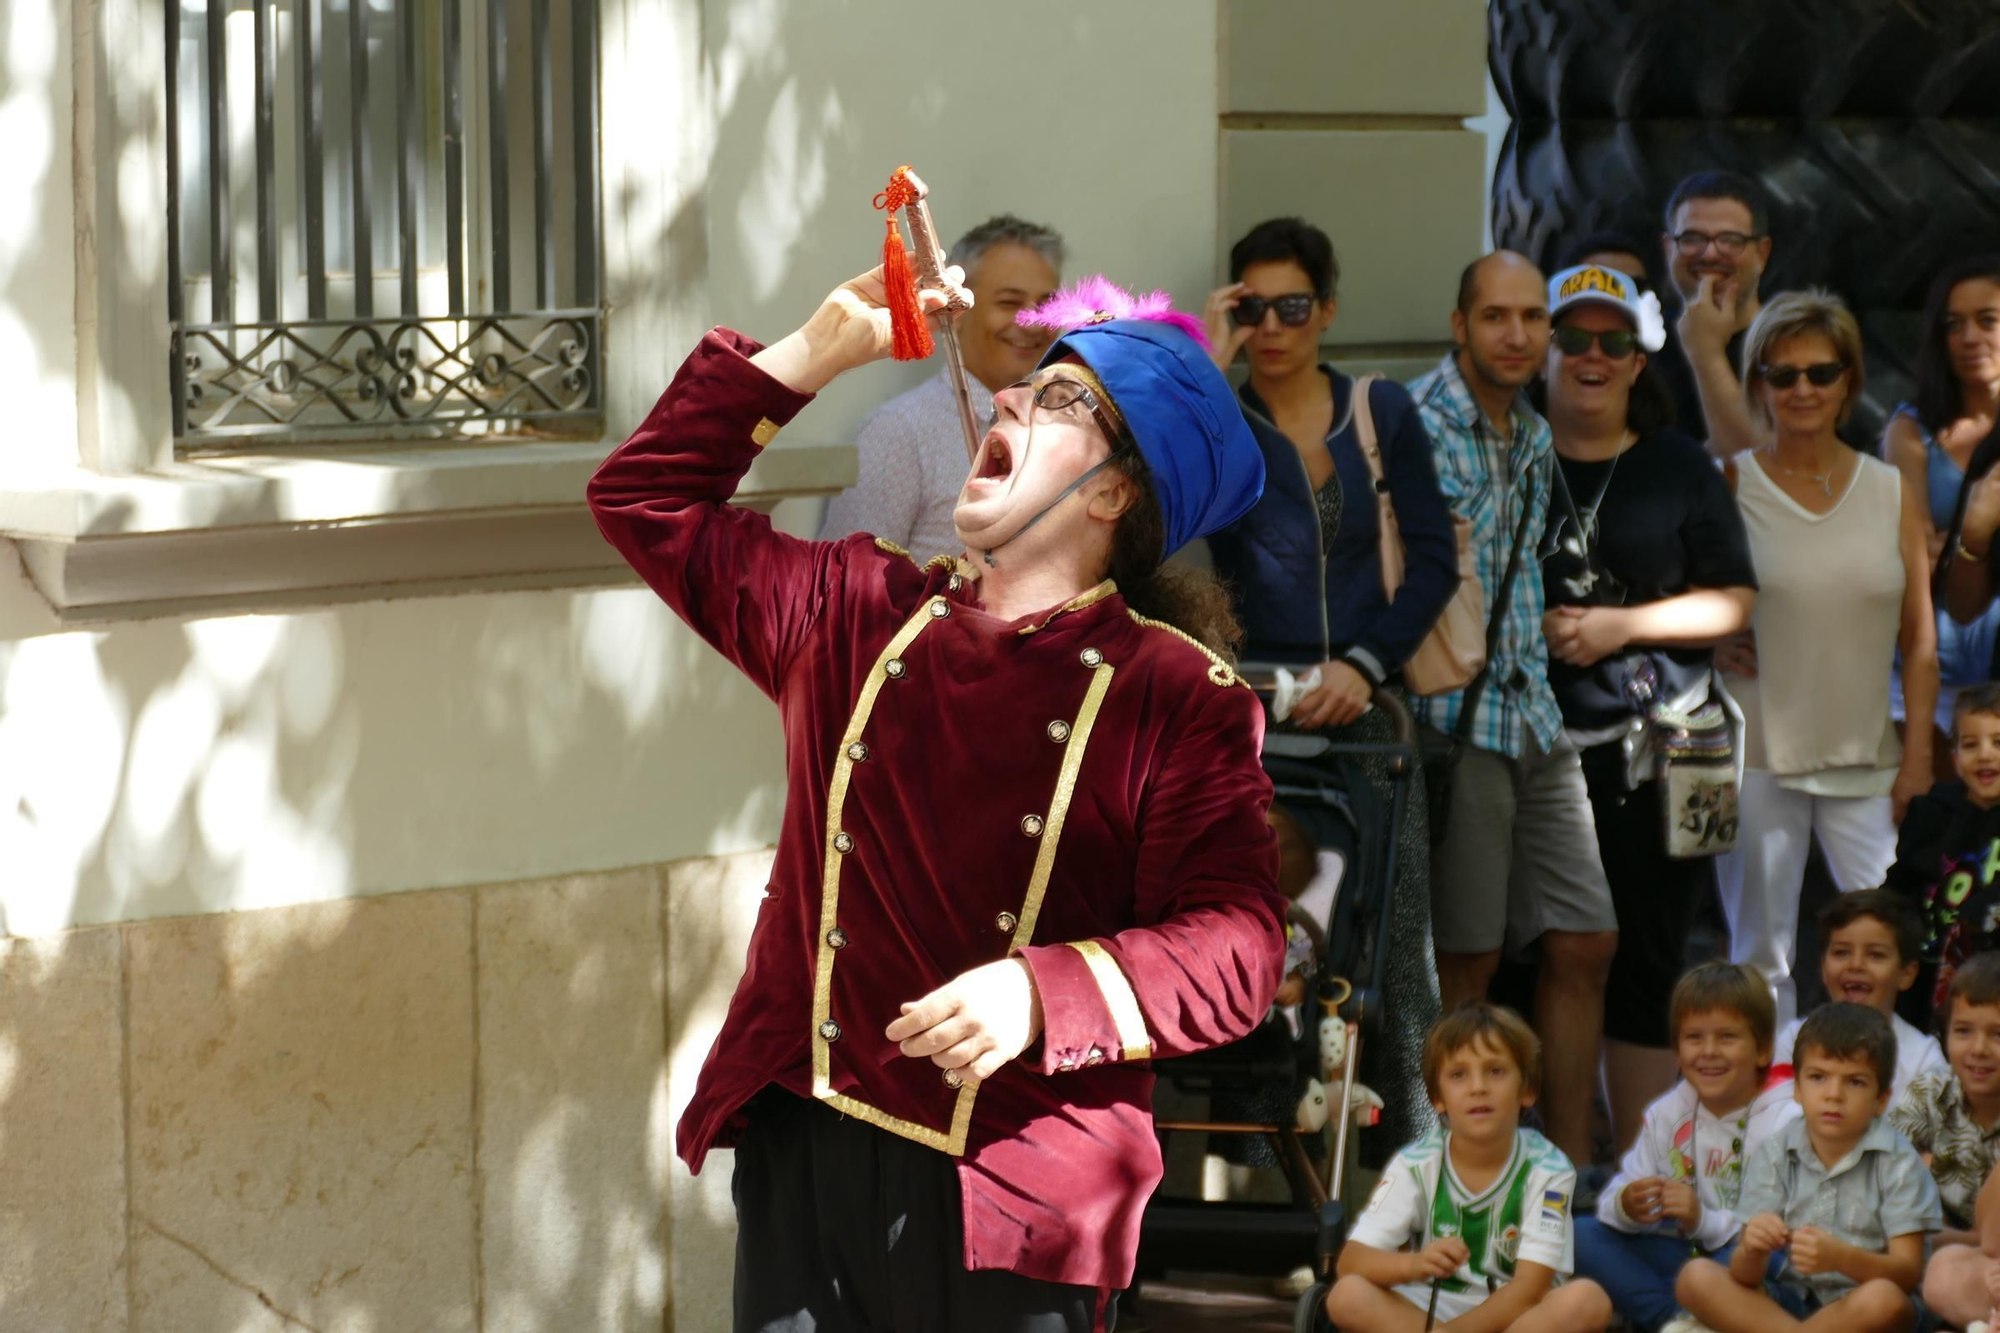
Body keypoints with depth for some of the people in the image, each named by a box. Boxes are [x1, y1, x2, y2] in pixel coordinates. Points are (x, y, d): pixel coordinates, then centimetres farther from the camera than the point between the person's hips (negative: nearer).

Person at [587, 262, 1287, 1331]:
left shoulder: (1180, 699, -2)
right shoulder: (854, 611, 14)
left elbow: (1234, 951, -10)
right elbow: (645, 498, 21)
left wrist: (1042, 996, -25)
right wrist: (820, 350, 14)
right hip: (799, 1160, 4)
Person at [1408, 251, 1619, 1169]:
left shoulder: (1533, 437, 16)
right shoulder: (1411, 423, -9)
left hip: (1534, 714, 8)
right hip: (1451, 715, -8)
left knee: (1584, 943, 7)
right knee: (1468, 958, -5)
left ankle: (1571, 1171, 14)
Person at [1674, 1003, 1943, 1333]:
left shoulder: (1897, 1163, -6)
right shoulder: (1774, 1155, 1)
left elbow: (1909, 1273, -14)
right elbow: (1745, 1276, -4)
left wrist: (1842, 1258, -33)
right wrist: (1751, 1250, -30)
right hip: (1785, 1300, 3)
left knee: (1885, 1300, -36)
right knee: (1695, 1277, -18)